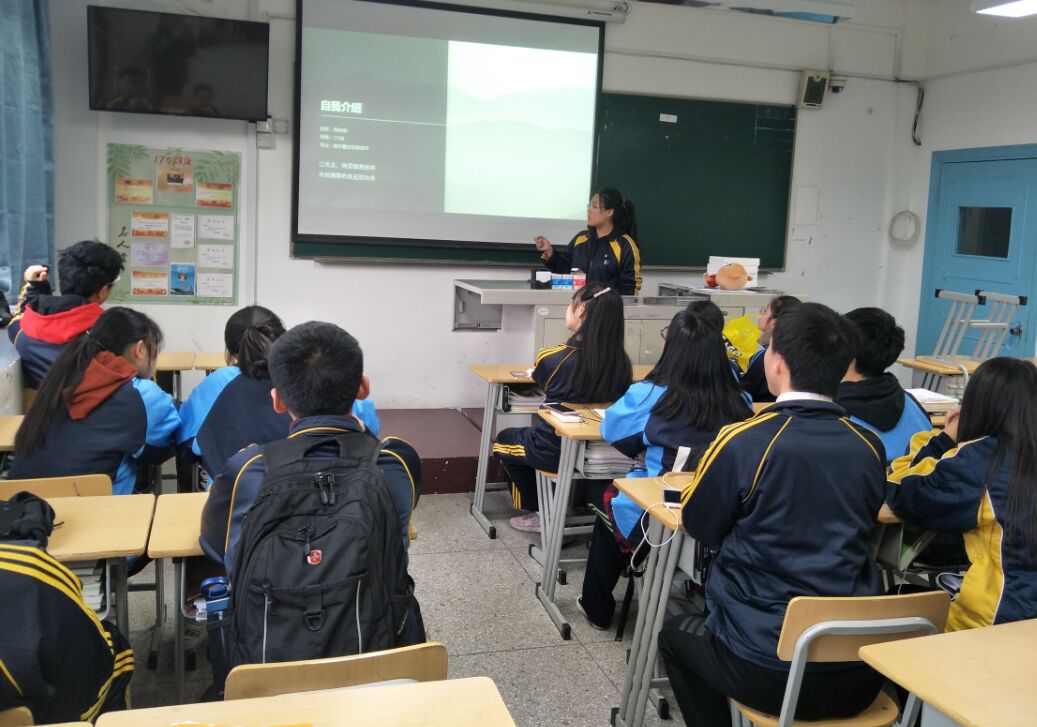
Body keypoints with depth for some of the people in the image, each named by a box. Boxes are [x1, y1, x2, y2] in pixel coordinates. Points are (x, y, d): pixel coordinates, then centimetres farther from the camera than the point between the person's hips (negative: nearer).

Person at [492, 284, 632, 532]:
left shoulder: (553, 357, -19)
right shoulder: (621, 363, -12)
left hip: (554, 451, -4)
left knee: (503, 441, 28)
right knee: (524, 436, 33)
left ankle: (540, 512, 26)